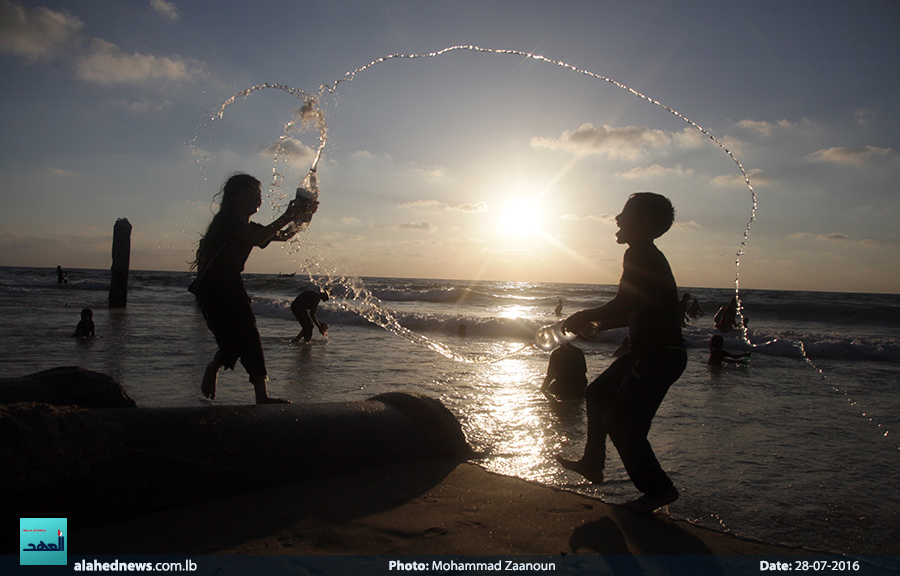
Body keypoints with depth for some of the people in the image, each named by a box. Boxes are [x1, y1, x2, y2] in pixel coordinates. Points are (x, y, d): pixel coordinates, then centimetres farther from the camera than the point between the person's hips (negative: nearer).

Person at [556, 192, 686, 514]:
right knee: (598, 395, 21)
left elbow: (621, 307, -25)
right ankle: (592, 464, 33)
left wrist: (582, 317, -10)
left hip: (659, 356, -11)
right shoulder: (649, 257, 14)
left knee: (622, 424, -3)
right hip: (651, 352, 11)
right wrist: (597, 324, 17)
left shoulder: (640, 256, -18)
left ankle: (659, 490, 12)